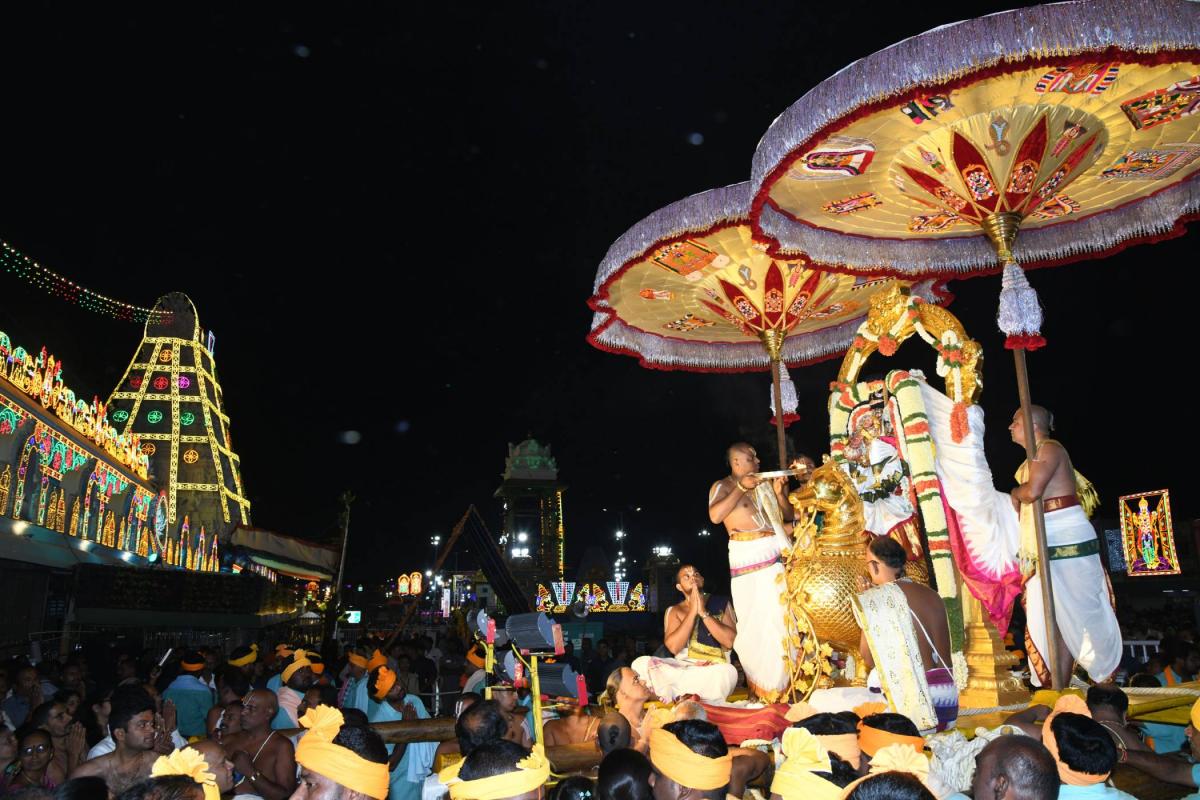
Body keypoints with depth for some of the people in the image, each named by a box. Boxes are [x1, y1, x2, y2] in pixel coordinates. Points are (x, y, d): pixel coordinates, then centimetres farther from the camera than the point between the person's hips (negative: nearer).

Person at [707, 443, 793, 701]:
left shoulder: (762, 485, 17)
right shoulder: (723, 486, 0)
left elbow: (788, 514, 18)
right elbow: (715, 516, -19)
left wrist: (779, 492, 1)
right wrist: (740, 488, -14)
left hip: (778, 554, 5)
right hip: (749, 559, -5)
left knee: (782, 616, 5)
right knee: (757, 620, -3)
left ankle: (783, 681, 16)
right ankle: (763, 685, 6)